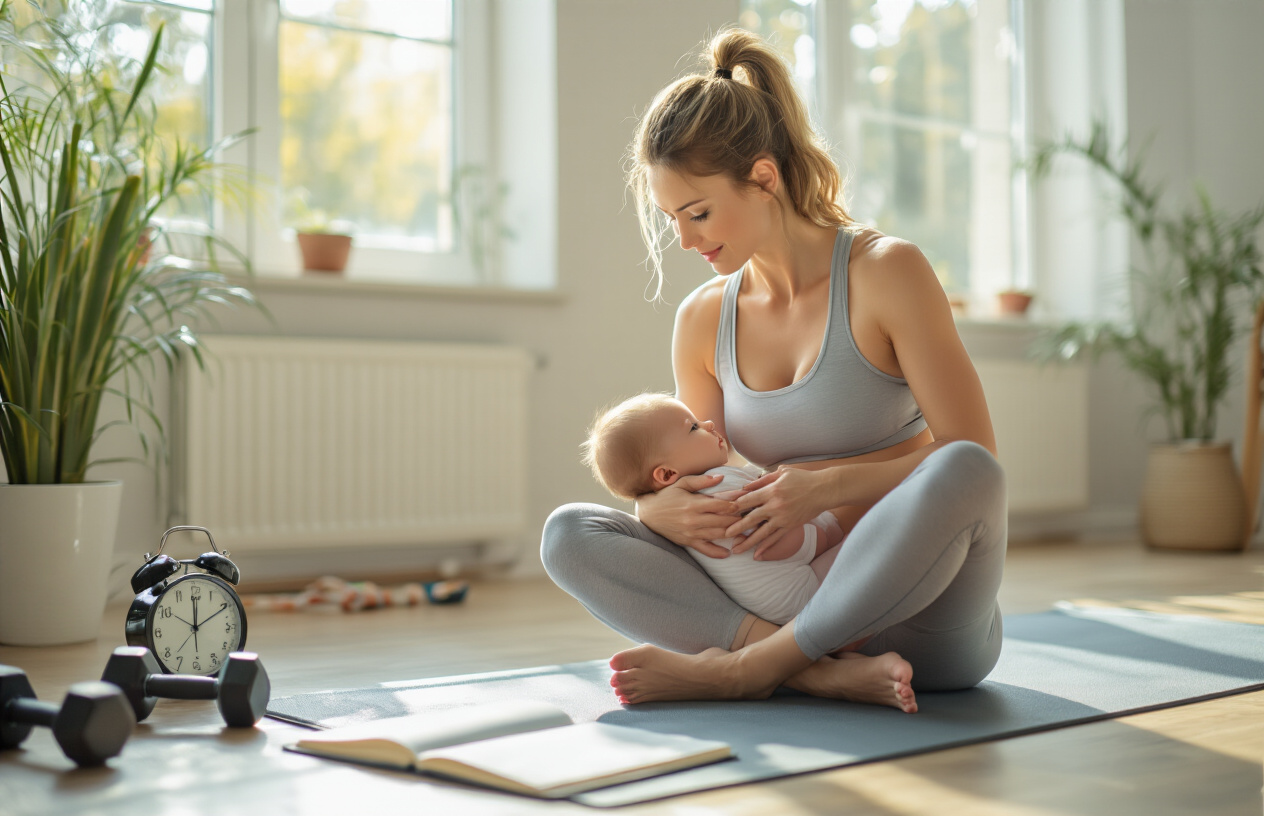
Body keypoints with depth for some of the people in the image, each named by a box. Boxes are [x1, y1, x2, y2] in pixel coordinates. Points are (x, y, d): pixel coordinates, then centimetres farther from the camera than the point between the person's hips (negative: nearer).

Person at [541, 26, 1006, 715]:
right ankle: (829, 674, -28)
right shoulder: (702, 320, 7)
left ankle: (739, 669, -24)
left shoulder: (886, 271, -7)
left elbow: (974, 458, -9)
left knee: (961, 472, -36)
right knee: (567, 535, -13)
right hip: (789, 605, 4)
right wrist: (658, 509, -13)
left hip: (920, 621, -3)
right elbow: (704, 478, 11)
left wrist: (831, 484, -21)